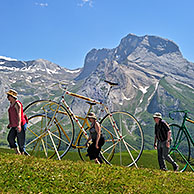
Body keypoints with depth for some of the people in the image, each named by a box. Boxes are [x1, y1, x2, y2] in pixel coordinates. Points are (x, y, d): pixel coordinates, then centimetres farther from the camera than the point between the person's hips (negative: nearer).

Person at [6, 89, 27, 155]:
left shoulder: (17, 104, -14)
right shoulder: (11, 104, 13)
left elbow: (19, 114, -24)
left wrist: (19, 125, -33)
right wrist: (10, 124, 29)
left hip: (21, 125, -8)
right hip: (14, 126, 8)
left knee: (20, 141, -3)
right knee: (10, 138, -4)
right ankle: (17, 152, 8)